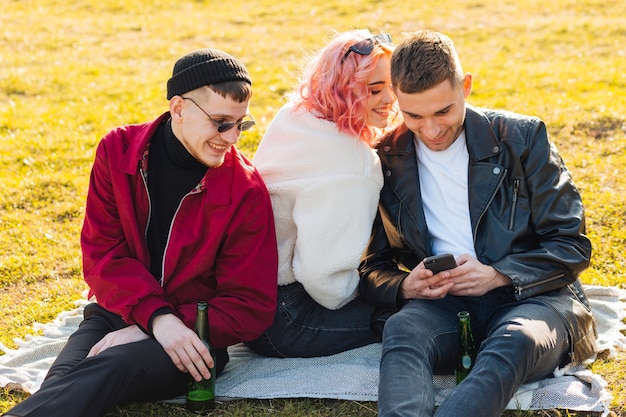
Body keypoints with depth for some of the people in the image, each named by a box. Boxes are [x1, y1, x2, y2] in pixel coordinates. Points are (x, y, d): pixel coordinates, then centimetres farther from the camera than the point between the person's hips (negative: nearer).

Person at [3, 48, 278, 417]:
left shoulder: (246, 190, -8)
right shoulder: (119, 151, -1)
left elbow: (252, 307, -8)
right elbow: (101, 252, -4)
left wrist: (155, 330, -18)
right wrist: (155, 316, -23)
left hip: (191, 336, -3)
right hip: (116, 312, 3)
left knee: (112, 367, -36)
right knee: (66, 378, -33)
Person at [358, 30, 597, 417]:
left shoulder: (522, 138, 4)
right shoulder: (386, 162, 9)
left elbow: (573, 246, 3)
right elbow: (371, 271, 13)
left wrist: (498, 275, -14)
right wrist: (404, 287, -12)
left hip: (530, 297, -1)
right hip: (443, 305, 1)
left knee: (514, 340, -38)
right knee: (403, 330, -35)